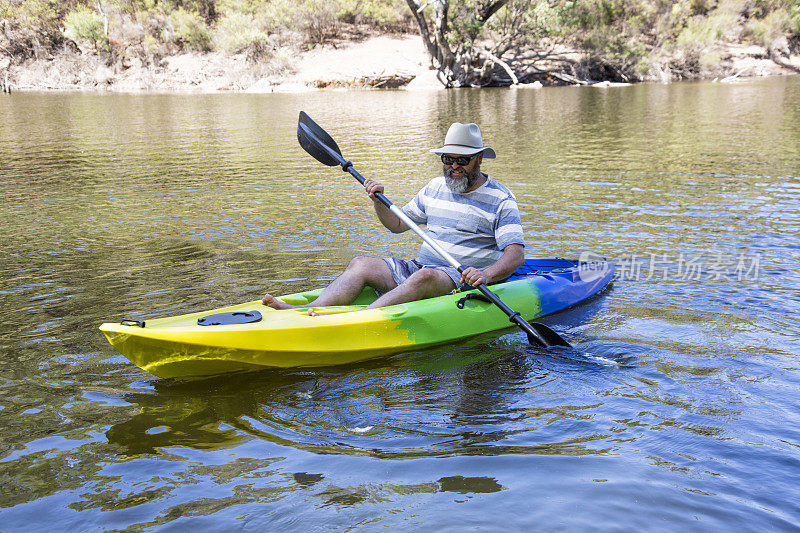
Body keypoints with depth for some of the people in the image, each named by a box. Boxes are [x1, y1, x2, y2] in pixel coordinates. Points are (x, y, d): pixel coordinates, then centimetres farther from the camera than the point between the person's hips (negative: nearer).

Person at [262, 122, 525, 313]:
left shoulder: (501, 199, -2)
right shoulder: (436, 187, 15)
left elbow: (516, 254, -12)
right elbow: (397, 224, 23)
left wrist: (486, 275, -31)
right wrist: (379, 201, 2)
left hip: (465, 280, -5)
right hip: (420, 267, 6)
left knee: (423, 277, -38)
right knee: (362, 264, -15)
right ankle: (308, 310, -34)